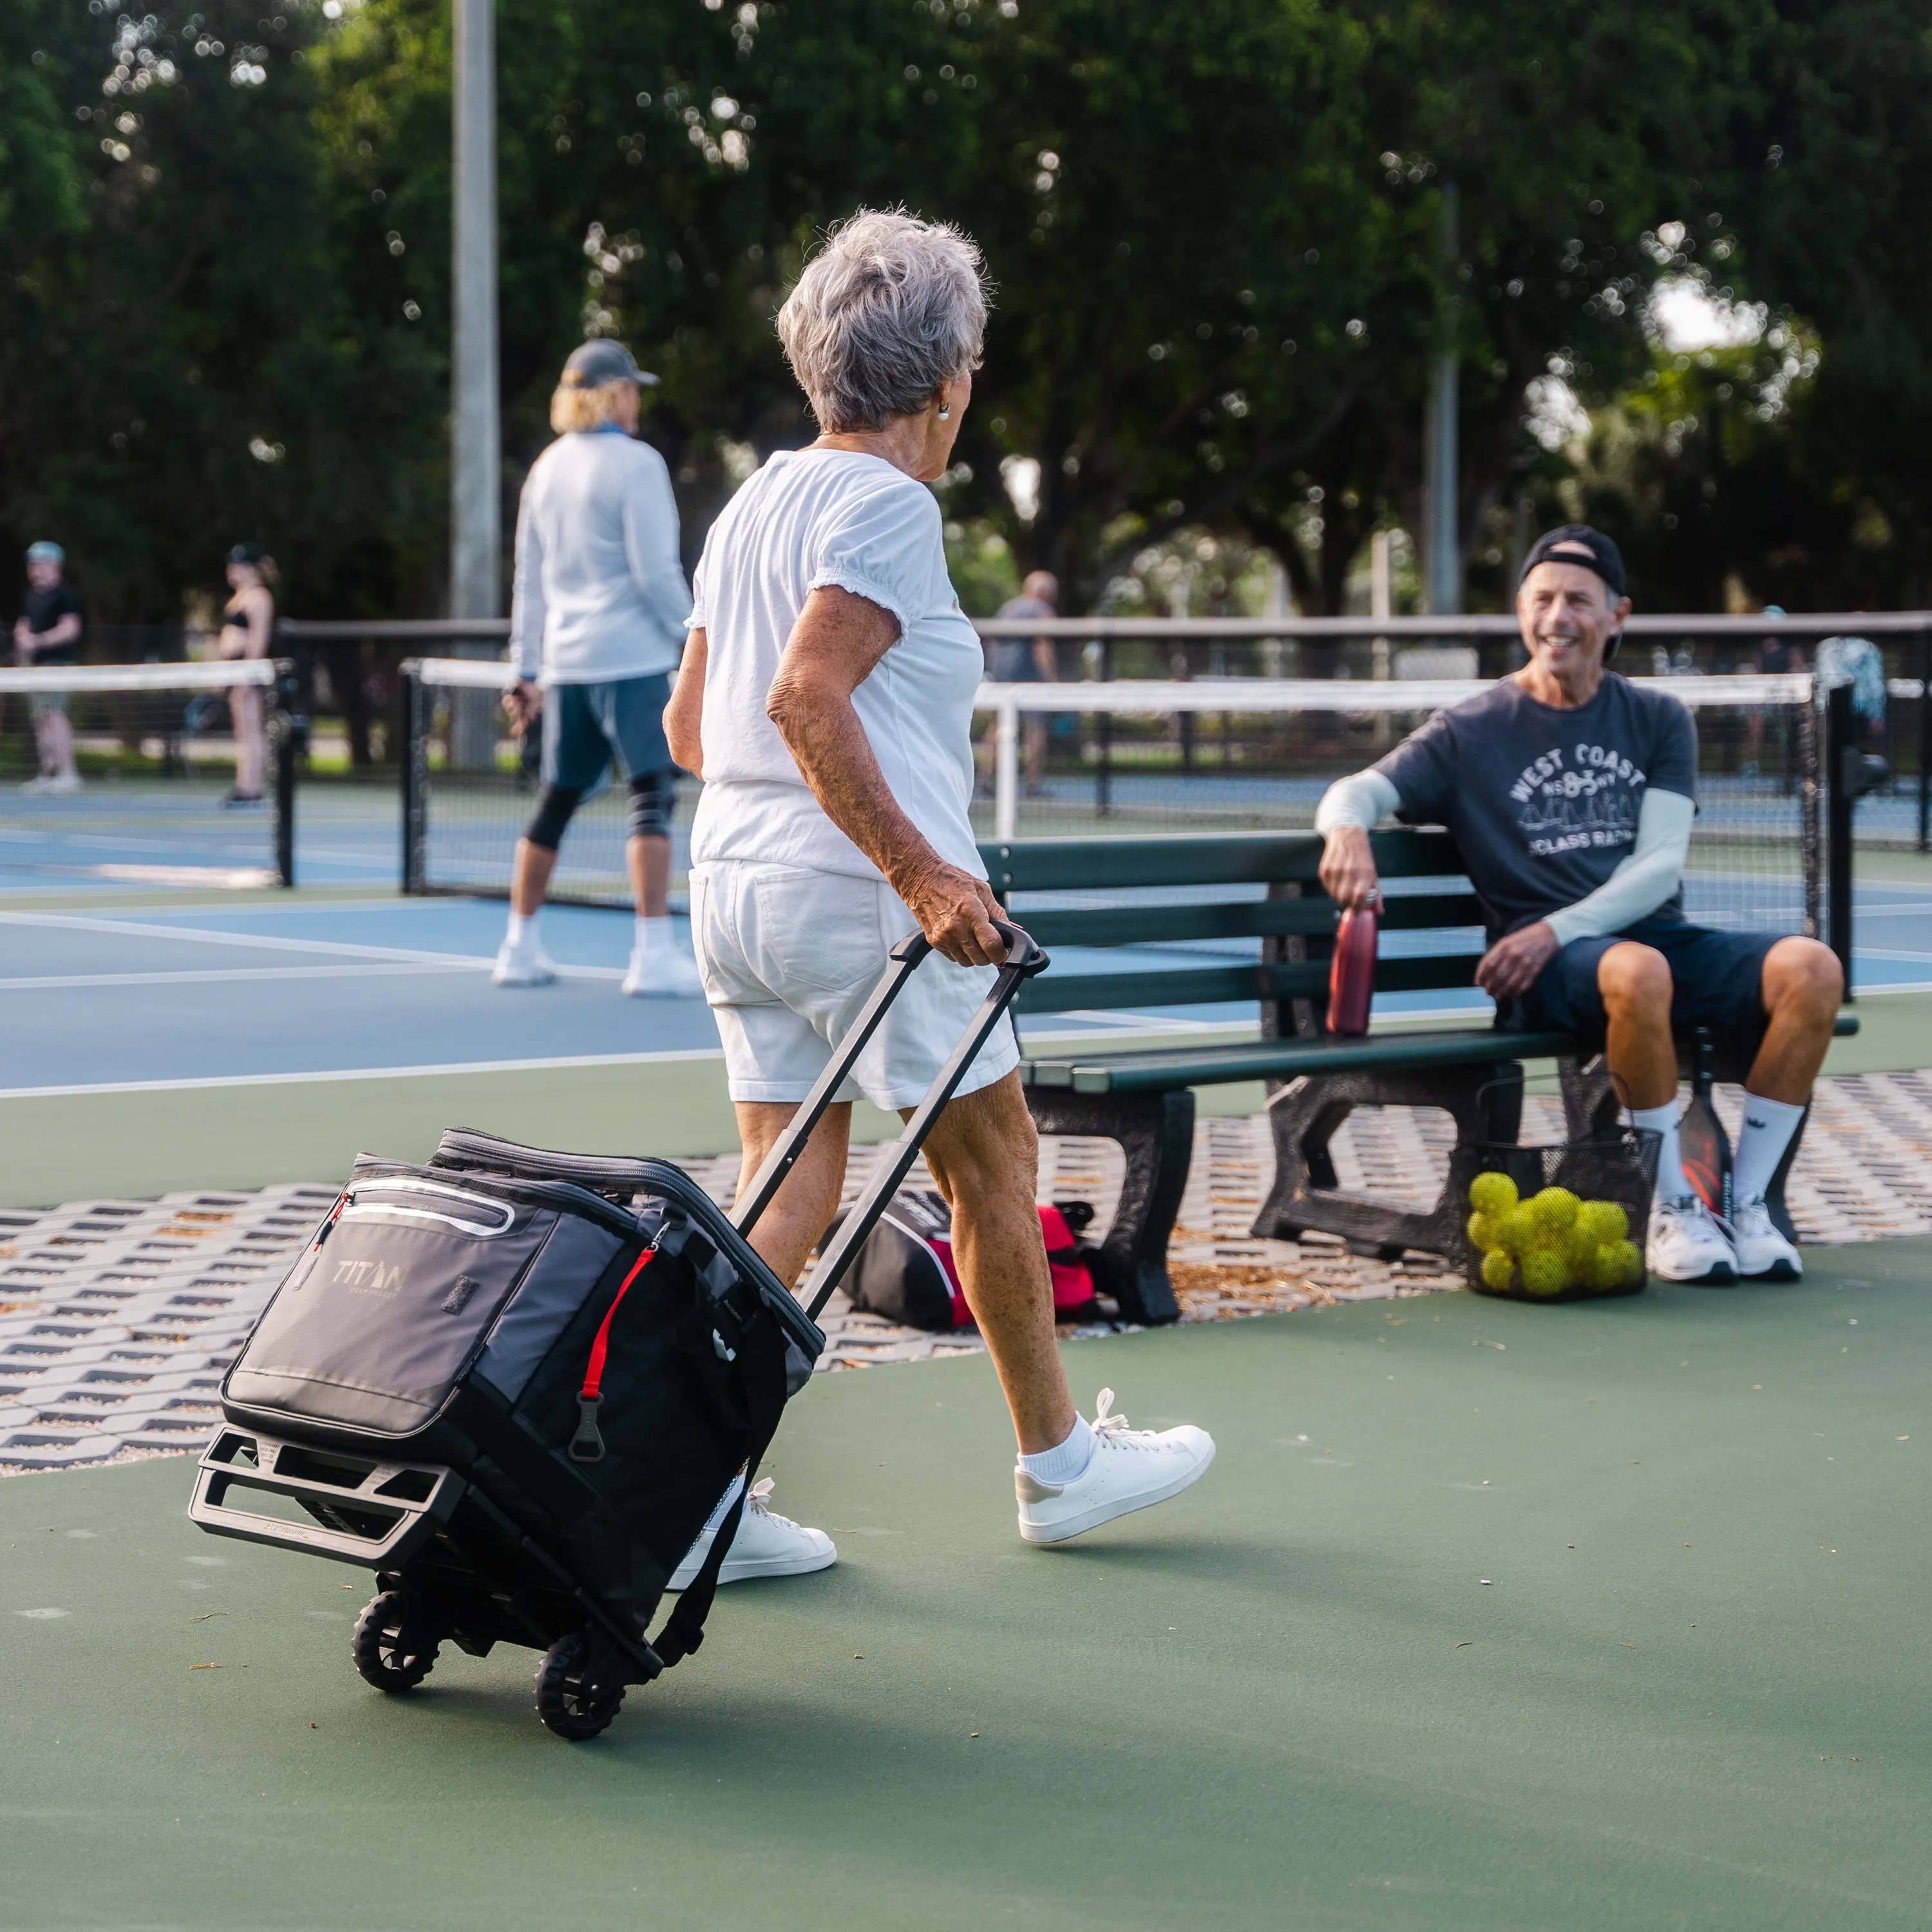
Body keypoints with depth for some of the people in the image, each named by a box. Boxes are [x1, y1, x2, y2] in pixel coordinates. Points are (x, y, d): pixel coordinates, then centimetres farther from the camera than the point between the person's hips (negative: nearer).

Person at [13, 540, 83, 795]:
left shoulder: (64, 593, -8)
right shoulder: (30, 596, 17)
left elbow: (70, 629, -15)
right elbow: (23, 626, 23)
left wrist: (38, 641, -21)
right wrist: (23, 641, 0)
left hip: (59, 660, -9)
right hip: (36, 662, 9)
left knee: (54, 714, -16)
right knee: (40, 719, 9)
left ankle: (67, 773, -17)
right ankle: (47, 772, 15)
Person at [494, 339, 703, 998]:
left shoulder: (547, 469, 12)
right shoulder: (635, 463, -8)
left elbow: (529, 580, 15)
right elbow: (656, 571, -12)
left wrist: (527, 670, 19)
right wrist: (694, 639, -2)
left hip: (565, 658, 7)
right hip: (632, 658, -7)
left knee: (557, 801, 14)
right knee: (653, 796, -8)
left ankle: (520, 947, 19)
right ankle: (654, 954, -15)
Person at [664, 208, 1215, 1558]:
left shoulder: (757, 502, 14)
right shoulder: (887, 503, -11)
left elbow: (689, 724, 17)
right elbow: (806, 697, -23)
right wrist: (922, 872, -24)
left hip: (736, 880, 8)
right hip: (860, 895, -8)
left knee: (789, 1186, 8)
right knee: (993, 1165, 7)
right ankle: (1058, 1463, 19)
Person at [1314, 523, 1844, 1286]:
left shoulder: (1657, 721, 14)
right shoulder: (1473, 730, 9)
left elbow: (1659, 866, 2)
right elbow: (1357, 792, -1)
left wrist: (1557, 929, -14)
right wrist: (1348, 829, -28)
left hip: (1657, 933, 3)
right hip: (1549, 967, -3)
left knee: (1811, 968, -25)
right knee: (1638, 972, -39)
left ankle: (1747, 1207, -15)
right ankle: (1672, 1210, -22)